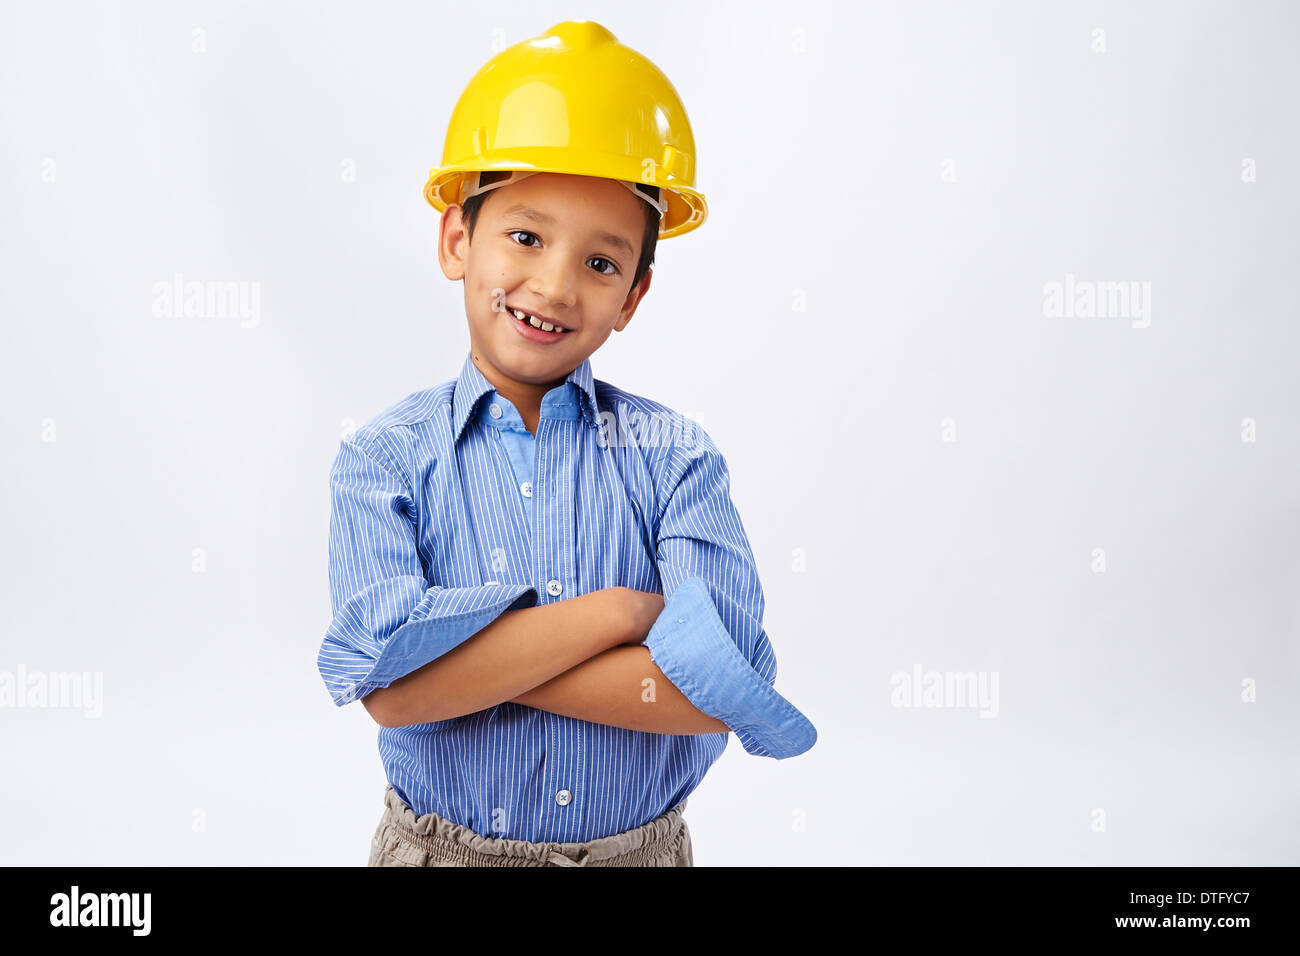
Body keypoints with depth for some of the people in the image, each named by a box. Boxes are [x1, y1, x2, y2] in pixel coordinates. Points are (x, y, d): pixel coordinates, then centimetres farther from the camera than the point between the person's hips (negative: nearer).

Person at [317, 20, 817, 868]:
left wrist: (460, 656, -21)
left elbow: (726, 685, -22)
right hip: (440, 846, 0)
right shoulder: (387, 458, -10)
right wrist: (618, 610, -21)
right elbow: (387, 688, -22)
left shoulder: (675, 457, -9)